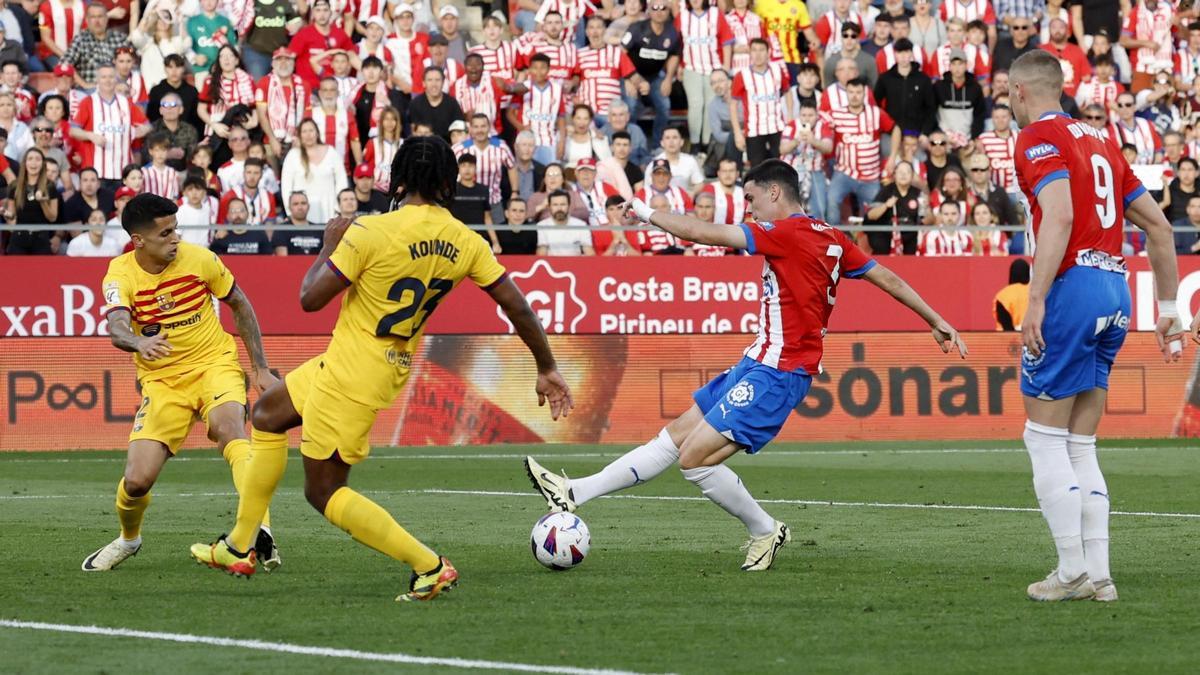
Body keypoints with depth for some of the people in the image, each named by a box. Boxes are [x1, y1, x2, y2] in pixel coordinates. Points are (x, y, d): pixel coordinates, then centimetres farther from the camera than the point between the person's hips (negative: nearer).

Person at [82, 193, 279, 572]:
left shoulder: (198, 259, -7)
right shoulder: (121, 276, -11)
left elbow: (240, 305, 8)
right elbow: (116, 328, -30)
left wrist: (261, 368, 7)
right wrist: (139, 343, -54)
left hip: (214, 365, -1)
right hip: (162, 381, 1)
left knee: (229, 426, -34)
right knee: (137, 480, -8)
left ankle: (260, 530, -43)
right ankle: (128, 539, 28)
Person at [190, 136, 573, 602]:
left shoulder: (370, 232, -22)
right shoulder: (465, 243, -5)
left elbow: (310, 298, -18)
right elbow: (517, 307, -2)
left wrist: (330, 246, 0)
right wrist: (547, 369, 10)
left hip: (351, 373, -8)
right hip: (394, 366, 8)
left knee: (324, 491, 1)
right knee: (268, 415, 25)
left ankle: (429, 566, -8)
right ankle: (238, 548, 30)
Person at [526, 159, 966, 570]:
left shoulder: (788, 233, -16)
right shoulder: (831, 239, 10)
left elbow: (705, 233, -17)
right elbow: (887, 278, 16)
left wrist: (647, 213, -4)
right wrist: (937, 322, 25)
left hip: (777, 373, -10)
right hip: (760, 365, 10)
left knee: (695, 458, -14)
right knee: (675, 436, 9)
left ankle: (764, 531, 4)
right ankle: (574, 494, 9)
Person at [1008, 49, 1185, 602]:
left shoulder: (1039, 138, -4)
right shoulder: (1097, 141, 20)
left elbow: (1059, 215, -21)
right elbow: (1157, 225, 20)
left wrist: (1036, 299, -25)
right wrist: (1168, 307, 23)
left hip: (1073, 285, -8)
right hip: (1116, 293, 8)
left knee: (1045, 440, 0)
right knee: (1079, 447, 11)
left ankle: (1073, 572, -4)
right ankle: (1098, 575, 6)